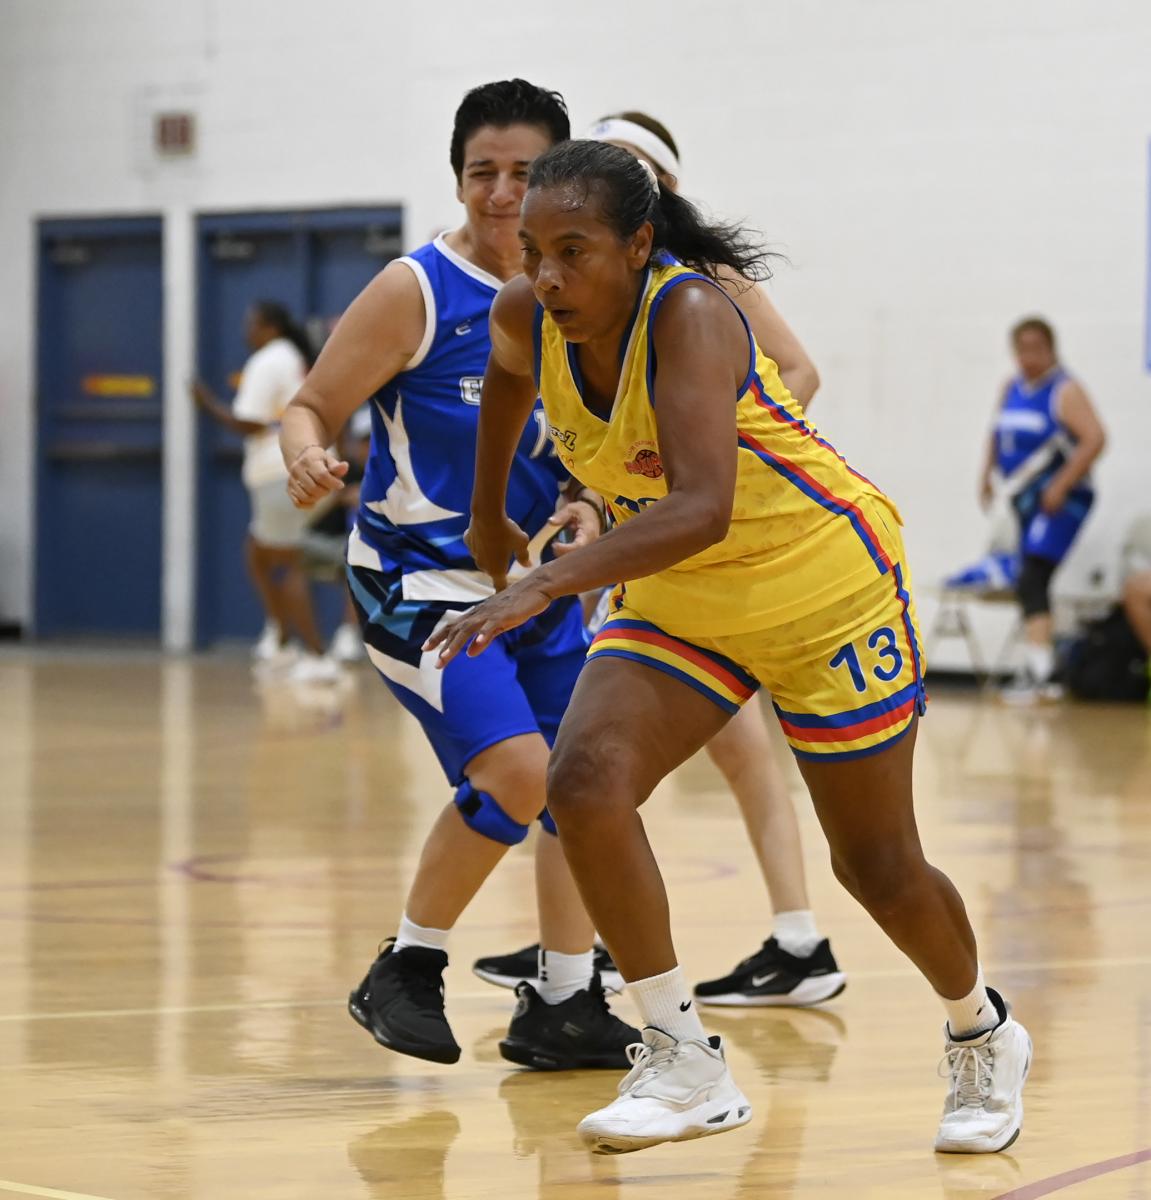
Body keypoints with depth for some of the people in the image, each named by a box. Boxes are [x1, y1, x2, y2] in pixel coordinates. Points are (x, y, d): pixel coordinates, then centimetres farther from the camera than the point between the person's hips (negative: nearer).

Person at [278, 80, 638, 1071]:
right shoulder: (417, 291, -13)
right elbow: (311, 408, -13)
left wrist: (585, 505, -4)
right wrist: (308, 455, -35)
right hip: (422, 580, -7)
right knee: (518, 773, -20)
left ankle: (565, 1006, 20)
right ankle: (406, 972, -2)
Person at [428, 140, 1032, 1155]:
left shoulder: (690, 317, -32)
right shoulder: (527, 320, -12)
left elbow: (701, 507, -45)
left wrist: (545, 585, -53)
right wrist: (488, 518, 22)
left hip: (825, 585, -6)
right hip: (678, 600, 6)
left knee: (877, 865, 6)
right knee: (584, 781, -20)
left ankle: (984, 1036, 36)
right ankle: (686, 1063, -11)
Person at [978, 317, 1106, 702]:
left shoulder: (1065, 391, -12)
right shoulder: (1011, 389, 11)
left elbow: (1094, 438, -22)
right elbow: (998, 435, 26)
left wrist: (1060, 487, -24)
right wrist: (987, 473, 12)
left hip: (1059, 501, -8)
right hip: (1025, 499, 8)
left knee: (1032, 582, -21)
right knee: (1032, 586, 14)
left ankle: (1036, 668, -28)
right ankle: (1047, 675, 24)